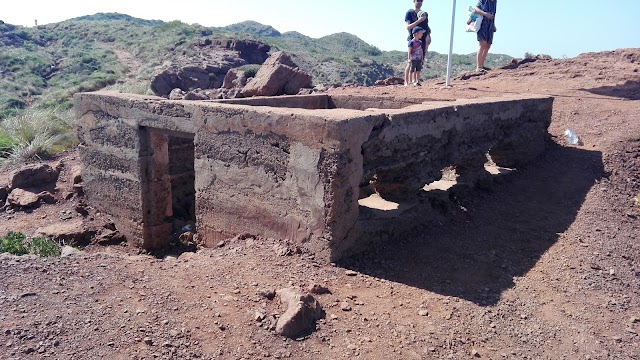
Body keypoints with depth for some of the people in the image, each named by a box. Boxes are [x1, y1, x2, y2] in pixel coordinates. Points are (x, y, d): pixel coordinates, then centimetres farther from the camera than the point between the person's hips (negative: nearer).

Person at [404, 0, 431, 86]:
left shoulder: (425, 13, 19)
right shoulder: (409, 13, 1)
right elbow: (408, 27, -9)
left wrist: (428, 34, 5)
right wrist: (418, 21, -20)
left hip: (423, 40, 6)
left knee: (421, 61, 1)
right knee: (411, 62, -11)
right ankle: (406, 82, -7)